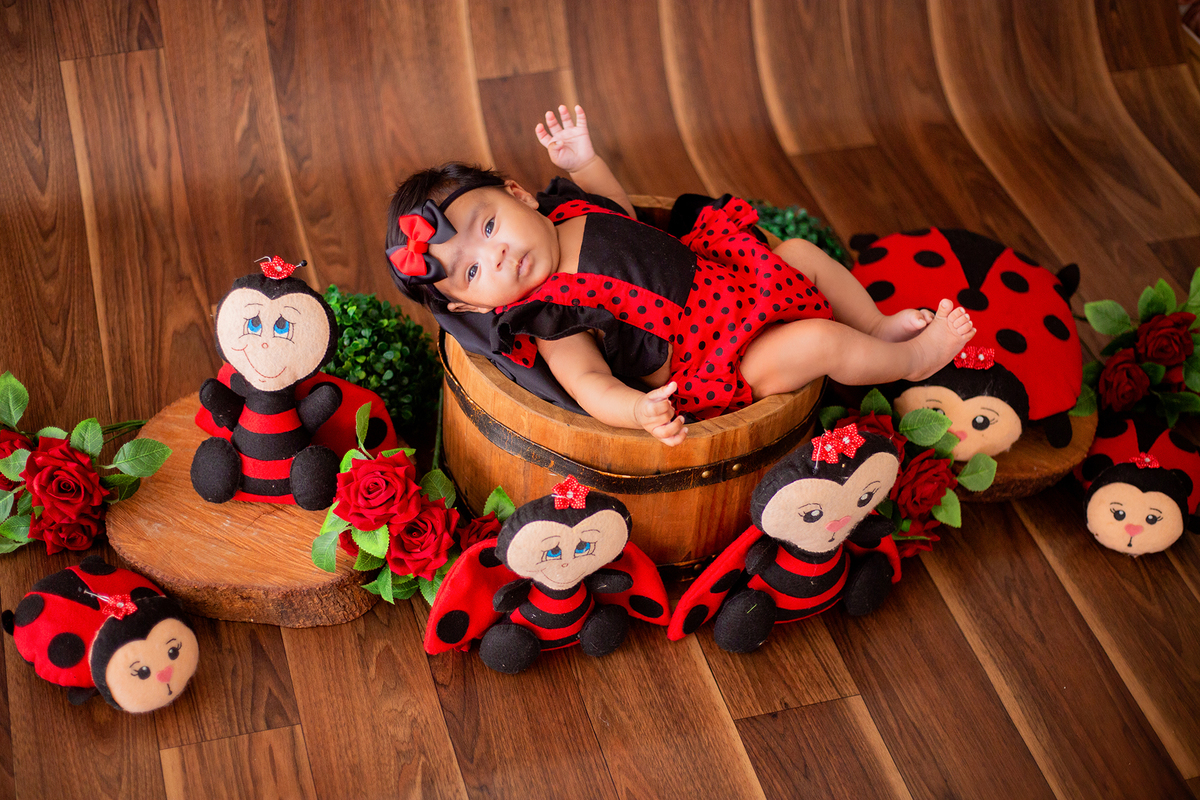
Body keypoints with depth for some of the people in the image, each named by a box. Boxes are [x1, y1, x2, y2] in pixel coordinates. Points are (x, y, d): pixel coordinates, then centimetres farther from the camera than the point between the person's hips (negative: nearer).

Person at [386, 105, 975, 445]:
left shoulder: (571, 211, -1)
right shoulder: (551, 323, -23)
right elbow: (590, 383, -31)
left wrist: (585, 163, 5)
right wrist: (638, 411, -51)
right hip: (716, 368, -8)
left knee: (802, 253, 11)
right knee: (818, 342, -19)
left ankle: (881, 327, 29)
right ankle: (912, 359, 10)